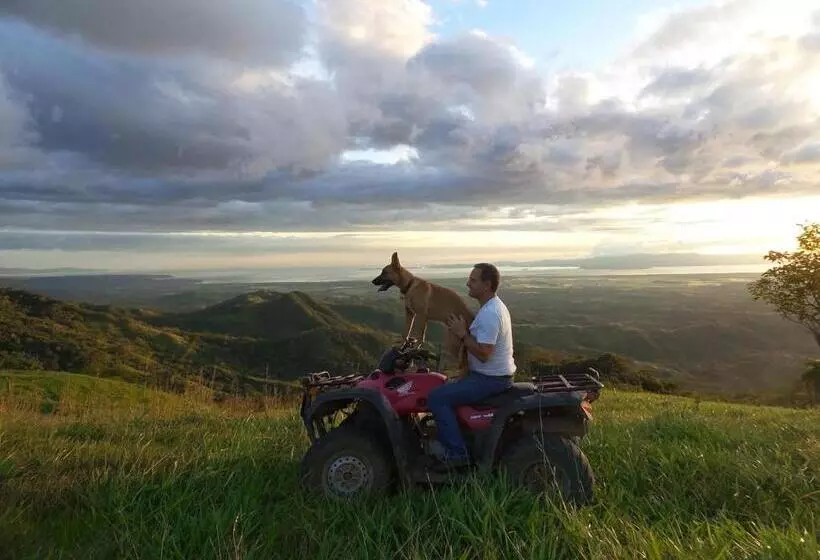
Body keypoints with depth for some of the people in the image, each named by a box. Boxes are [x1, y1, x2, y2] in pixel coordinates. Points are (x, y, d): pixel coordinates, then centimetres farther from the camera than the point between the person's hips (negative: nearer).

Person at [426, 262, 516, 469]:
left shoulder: (489, 313, -24)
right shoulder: (493, 306, 10)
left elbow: (483, 354, -28)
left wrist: (462, 334, -19)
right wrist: (462, 330, 3)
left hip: (490, 379, -11)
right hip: (493, 374, 11)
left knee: (437, 398, -15)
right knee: (446, 389, 22)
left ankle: (456, 453, -8)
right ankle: (447, 441, 27)